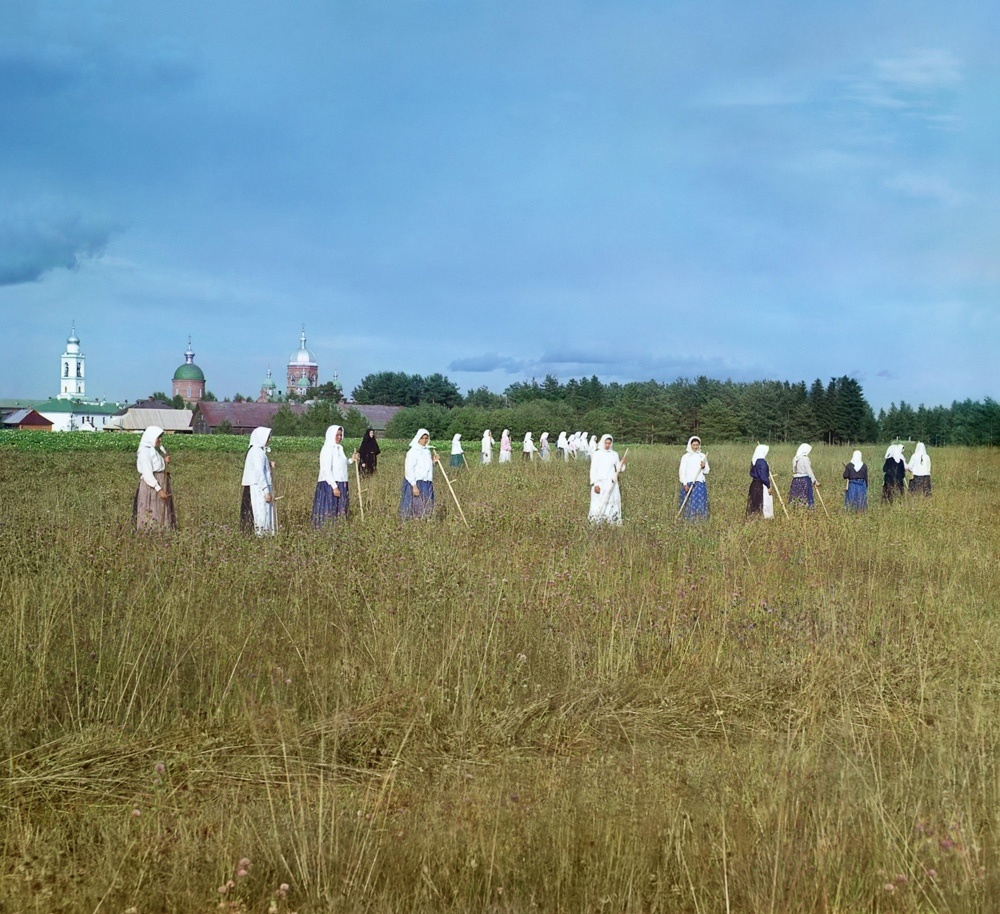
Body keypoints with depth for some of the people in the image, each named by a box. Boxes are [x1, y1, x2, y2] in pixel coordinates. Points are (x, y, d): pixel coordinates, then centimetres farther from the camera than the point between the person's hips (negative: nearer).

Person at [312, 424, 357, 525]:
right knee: (330, 510, -7)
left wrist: (351, 460, 5)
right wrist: (334, 486, -21)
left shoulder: (339, 448, 13)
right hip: (329, 485, -9)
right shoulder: (327, 449, -13)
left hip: (341, 484, 9)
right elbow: (327, 470, -18)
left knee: (340, 511, 9)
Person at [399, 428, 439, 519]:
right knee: (416, 506, -7)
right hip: (416, 483, -7)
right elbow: (409, 470, -15)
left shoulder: (427, 451, 13)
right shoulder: (413, 452, -10)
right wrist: (414, 486, -20)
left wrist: (433, 462, 3)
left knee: (426, 508, 7)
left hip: (427, 483, 7)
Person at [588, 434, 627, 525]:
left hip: (612, 484, 3)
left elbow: (618, 469, 13)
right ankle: (596, 523, 0)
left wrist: (622, 464, -9)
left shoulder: (614, 454, 9)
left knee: (613, 504, 0)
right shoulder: (597, 454, -1)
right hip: (600, 484, -3)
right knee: (599, 505, -5)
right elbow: (593, 470, -4)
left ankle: (613, 522, 3)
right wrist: (595, 484, -13)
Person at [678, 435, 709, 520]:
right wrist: (685, 484, -11)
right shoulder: (686, 457, 1)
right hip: (688, 484, -2)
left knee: (700, 503, -4)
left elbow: (706, 472, 13)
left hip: (700, 483, 2)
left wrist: (704, 467, -9)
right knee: (689, 503, -2)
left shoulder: (703, 456, 10)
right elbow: (682, 471, -3)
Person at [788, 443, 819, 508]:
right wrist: (814, 481, -9)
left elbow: (794, 470, 7)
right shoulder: (805, 458, -11)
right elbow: (809, 471, -12)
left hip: (796, 480, 7)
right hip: (805, 480, -7)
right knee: (807, 497, -4)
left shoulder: (795, 459, 9)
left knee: (795, 498, 5)